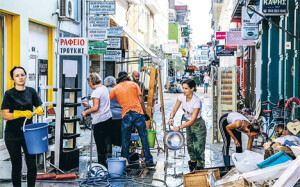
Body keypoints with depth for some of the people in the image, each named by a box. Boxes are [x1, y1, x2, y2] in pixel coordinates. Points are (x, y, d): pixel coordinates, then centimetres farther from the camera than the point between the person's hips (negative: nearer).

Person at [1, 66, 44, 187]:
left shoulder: (31, 91, 6)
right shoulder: (9, 94, -4)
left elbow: (40, 109, 9)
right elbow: (5, 115, -10)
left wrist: (39, 111, -14)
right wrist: (22, 114, -23)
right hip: (12, 135, -2)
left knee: (32, 165, 1)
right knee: (16, 165, 5)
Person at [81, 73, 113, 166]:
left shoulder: (96, 92, -17)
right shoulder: (104, 88, 10)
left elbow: (96, 108, -22)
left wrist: (85, 112, -9)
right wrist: (88, 104, 24)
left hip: (100, 121, -9)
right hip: (108, 117, 9)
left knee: (100, 144, 0)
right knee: (107, 140, 16)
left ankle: (102, 163, 5)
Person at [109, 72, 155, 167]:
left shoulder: (115, 89, 12)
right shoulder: (134, 84, 11)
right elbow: (141, 100, 5)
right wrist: (144, 112, 11)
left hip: (126, 115, 0)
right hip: (138, 113, 0)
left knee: (125, 140, 9)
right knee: (144, 137, 6)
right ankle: (148, 160, 7)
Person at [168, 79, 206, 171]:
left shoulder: (196, 101, -29)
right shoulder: (182, 97, -11)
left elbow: (193, 120, -31)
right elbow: (174, 110, -5)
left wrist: (179, 127, -39)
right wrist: (171, 118, -28)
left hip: (198, 125, -6)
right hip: (188, 124, 7)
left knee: (198, 148, -8)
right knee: (190, 146, 16)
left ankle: (200, 170, 1)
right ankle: (193, 163, 35)